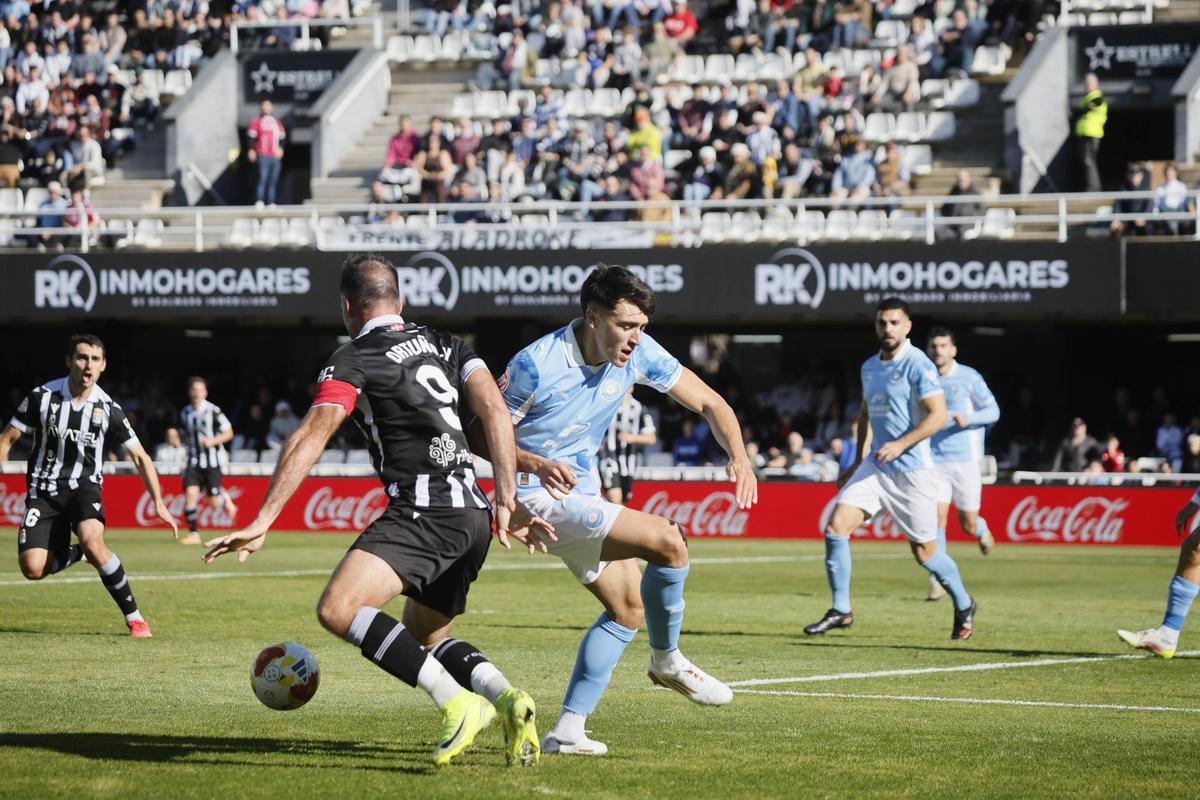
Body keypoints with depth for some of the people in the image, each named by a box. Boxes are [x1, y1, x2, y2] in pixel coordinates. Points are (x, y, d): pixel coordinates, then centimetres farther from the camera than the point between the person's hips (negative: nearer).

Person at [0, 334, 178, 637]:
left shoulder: (108, 409, -6)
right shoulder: (42, 396, -7)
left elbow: (140, 458, 2)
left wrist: (158, 502, -7)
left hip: (84, 487, -1)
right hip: (44, 490, 1)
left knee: (92, 541, -33)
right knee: (33, 568, -18)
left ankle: (134, 617, -19)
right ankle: (76, 554, 18)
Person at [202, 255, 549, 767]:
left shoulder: (353, 360, 1)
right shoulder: (444, 345, 19)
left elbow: (311, 437, -11)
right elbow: (494, 410, 6)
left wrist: (261, 523, -15)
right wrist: (508, 504, 1)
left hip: (423, 512, -8)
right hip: (472, 516, 8)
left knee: (338, 609, -20)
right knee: (423, 636, 24)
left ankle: (459, 703, -29)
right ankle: (507, 699, -2)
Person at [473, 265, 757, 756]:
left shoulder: (638, 352, -7)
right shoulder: (537, 365, -24)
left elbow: (707, 402, -2)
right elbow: (481, 433, -16)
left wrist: (738, 456, -20)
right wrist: (535, 464, -34)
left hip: (583, 494, 8)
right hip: (541, 495, -8)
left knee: (628, 608, 8)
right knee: (667, 541, -19)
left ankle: (567, 730, 10)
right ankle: (667, 660, 3)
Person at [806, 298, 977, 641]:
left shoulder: (918, 365, -12)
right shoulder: (869, 367, 11)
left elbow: (938, 415, -18)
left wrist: (900, 444, -26)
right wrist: (858, 463, 21)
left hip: (912, 469, -7)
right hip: (875, 467, 7)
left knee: (925, 553, 1)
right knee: (835, 527, -10)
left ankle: (963, 606, 27)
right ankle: (841, 610, -1)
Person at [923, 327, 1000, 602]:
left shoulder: (969, 377, -3)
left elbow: (993, 411, -1)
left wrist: (969, 419, -18)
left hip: (965, 459, -1)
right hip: (934, 461, 1)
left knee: (968, 525, 4)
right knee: (937, 518, -13)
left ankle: (982, 530, 42)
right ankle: (937, 582, -10)